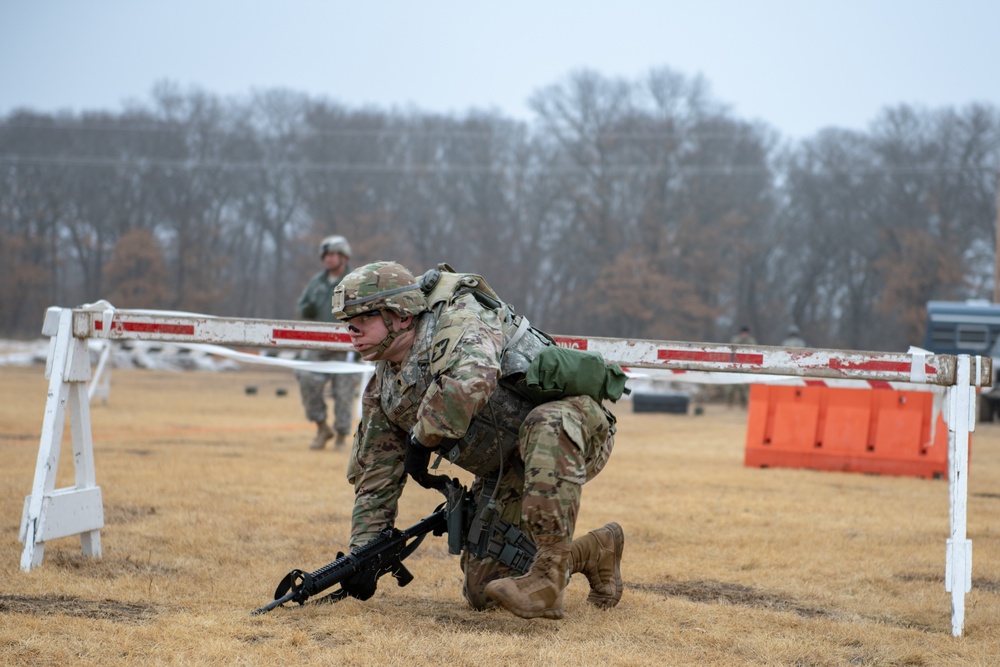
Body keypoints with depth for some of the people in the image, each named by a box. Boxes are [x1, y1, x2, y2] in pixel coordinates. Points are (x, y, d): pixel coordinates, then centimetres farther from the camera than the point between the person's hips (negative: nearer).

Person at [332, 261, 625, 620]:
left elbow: (474, 378, -41)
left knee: (547, 427, -43)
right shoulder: (383, 391, 6)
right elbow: (376, 478, 11)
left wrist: (422, 440, -28)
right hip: (506, 469, 8)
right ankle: (595, 553, 19)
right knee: (481, 592, -2)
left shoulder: (457, 321, -19)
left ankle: (548, 580, -38)